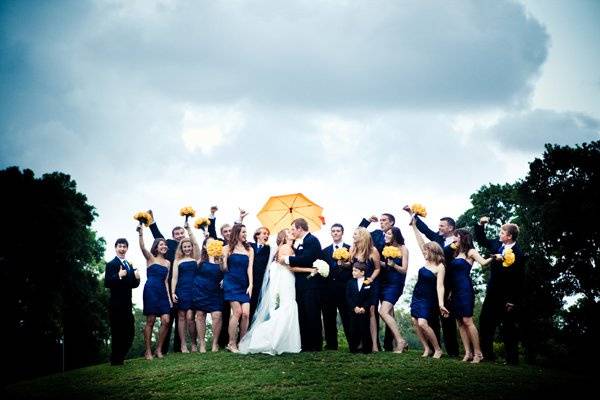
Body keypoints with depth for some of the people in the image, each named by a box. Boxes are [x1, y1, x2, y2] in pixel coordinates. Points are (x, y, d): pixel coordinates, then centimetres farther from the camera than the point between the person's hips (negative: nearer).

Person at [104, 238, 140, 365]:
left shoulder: (130, 265, 17)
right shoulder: (111, 264, -7)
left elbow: (133, 284, 18)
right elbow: (107, 283, -18)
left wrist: (137, 278, -3)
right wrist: (118, 276, -32)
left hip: (127, 304, 8)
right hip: (116, 304, -8)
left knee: (130, 332, 11)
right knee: (117, 332, -3)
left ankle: (120, 357, 23)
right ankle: (115, 360, 7)